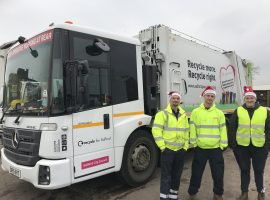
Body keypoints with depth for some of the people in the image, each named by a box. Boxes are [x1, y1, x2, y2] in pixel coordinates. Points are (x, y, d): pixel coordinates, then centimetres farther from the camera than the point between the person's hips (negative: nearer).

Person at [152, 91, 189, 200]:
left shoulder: (183, 115, 11)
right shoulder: (162, 114, -8)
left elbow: (186, 132, 16)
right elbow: (156, 130, -14)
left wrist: (185, 146, 9)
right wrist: (162, 146, -16)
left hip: (180, 150, 6)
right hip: (167, 150, -5)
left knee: (177, 175, 15)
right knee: (166, 175, 1)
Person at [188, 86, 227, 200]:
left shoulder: (219, 113, 3)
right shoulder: (196, 112, -1)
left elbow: (223, 130, 3)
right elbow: (192, 129, -1)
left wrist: (223, 145, -1)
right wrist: (193, 143, -3)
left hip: (216, 149, 1)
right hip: (200, 149, -1)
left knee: (218, 173, 11)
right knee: (196, 173, 9)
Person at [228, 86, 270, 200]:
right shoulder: (238, 111, -1)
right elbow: (231, 128, -1)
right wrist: (232, 144, -5)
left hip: (259, 146, 0)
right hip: (242, 146, 0)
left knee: (259, 170, 14)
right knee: (244, 170, 12)